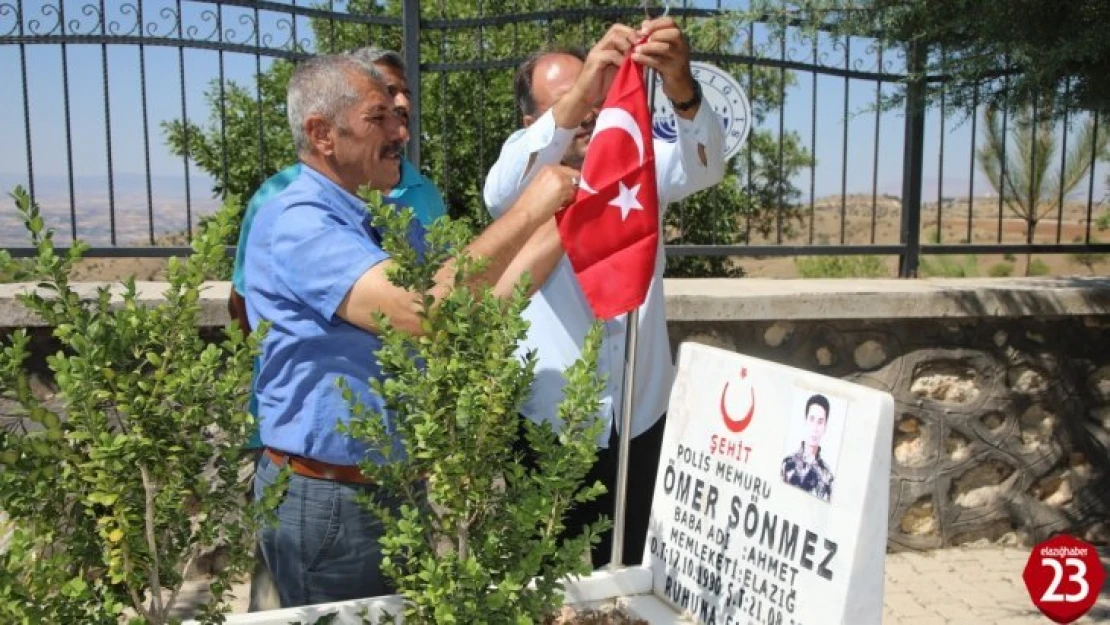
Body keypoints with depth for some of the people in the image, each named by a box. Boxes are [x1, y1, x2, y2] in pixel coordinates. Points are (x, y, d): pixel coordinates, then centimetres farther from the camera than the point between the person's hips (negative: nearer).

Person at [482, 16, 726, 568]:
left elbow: (704, 166, -18)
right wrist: (575, 96, -40)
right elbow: (500, 194, -26)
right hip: (549, 421, -1)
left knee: (626, 573, 17)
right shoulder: (525, 163, -3)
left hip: (641, 416, 2)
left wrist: (681, 88, -40)